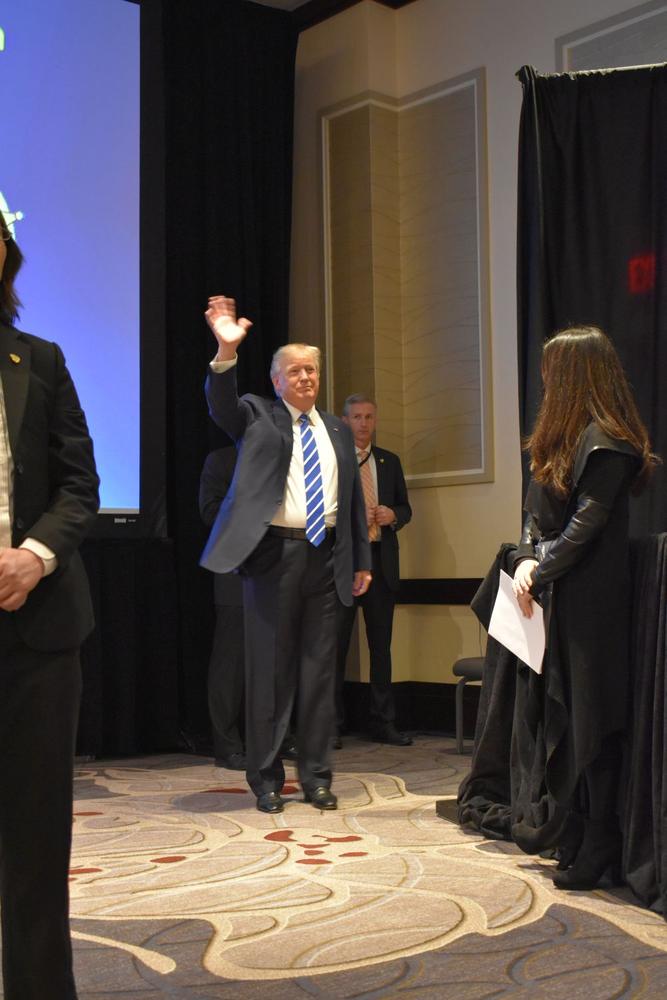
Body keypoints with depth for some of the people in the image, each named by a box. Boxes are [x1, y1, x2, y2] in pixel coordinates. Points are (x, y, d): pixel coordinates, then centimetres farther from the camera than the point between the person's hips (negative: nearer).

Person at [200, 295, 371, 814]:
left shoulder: (338, 431, 16)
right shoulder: (257, 416, 4)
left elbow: (354, 498, 17)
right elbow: (221, 405, -18)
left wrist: (362, 561, 12)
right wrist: (227, 352, -34)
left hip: (325, 556, 4)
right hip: (274, 552, -4)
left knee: (319, 669, 8)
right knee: (270, 668, 1)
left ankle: (316, 776, 17)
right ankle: (266, 779, 12)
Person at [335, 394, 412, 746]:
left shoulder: (389, 461, 13)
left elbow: (405, 508, 17)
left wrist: (393, 515, -5)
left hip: (381, 560, 4)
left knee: (381, 644, 9)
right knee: (335, 644, -2)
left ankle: (383, 723, 16)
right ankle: (332, 725, 5)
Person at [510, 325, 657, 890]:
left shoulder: (605, 441, -13)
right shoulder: (561, 438, 16)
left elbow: (587, 523, -18)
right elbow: (539, 511, 15)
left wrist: (540, 570, -12)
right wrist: (527, 559, 0)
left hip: (589, 599, -9)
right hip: (555, 596, 9)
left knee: (587, 721, -3)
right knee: (549, 711, 13)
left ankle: (596, 848, 6)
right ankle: (550, 824, 25)